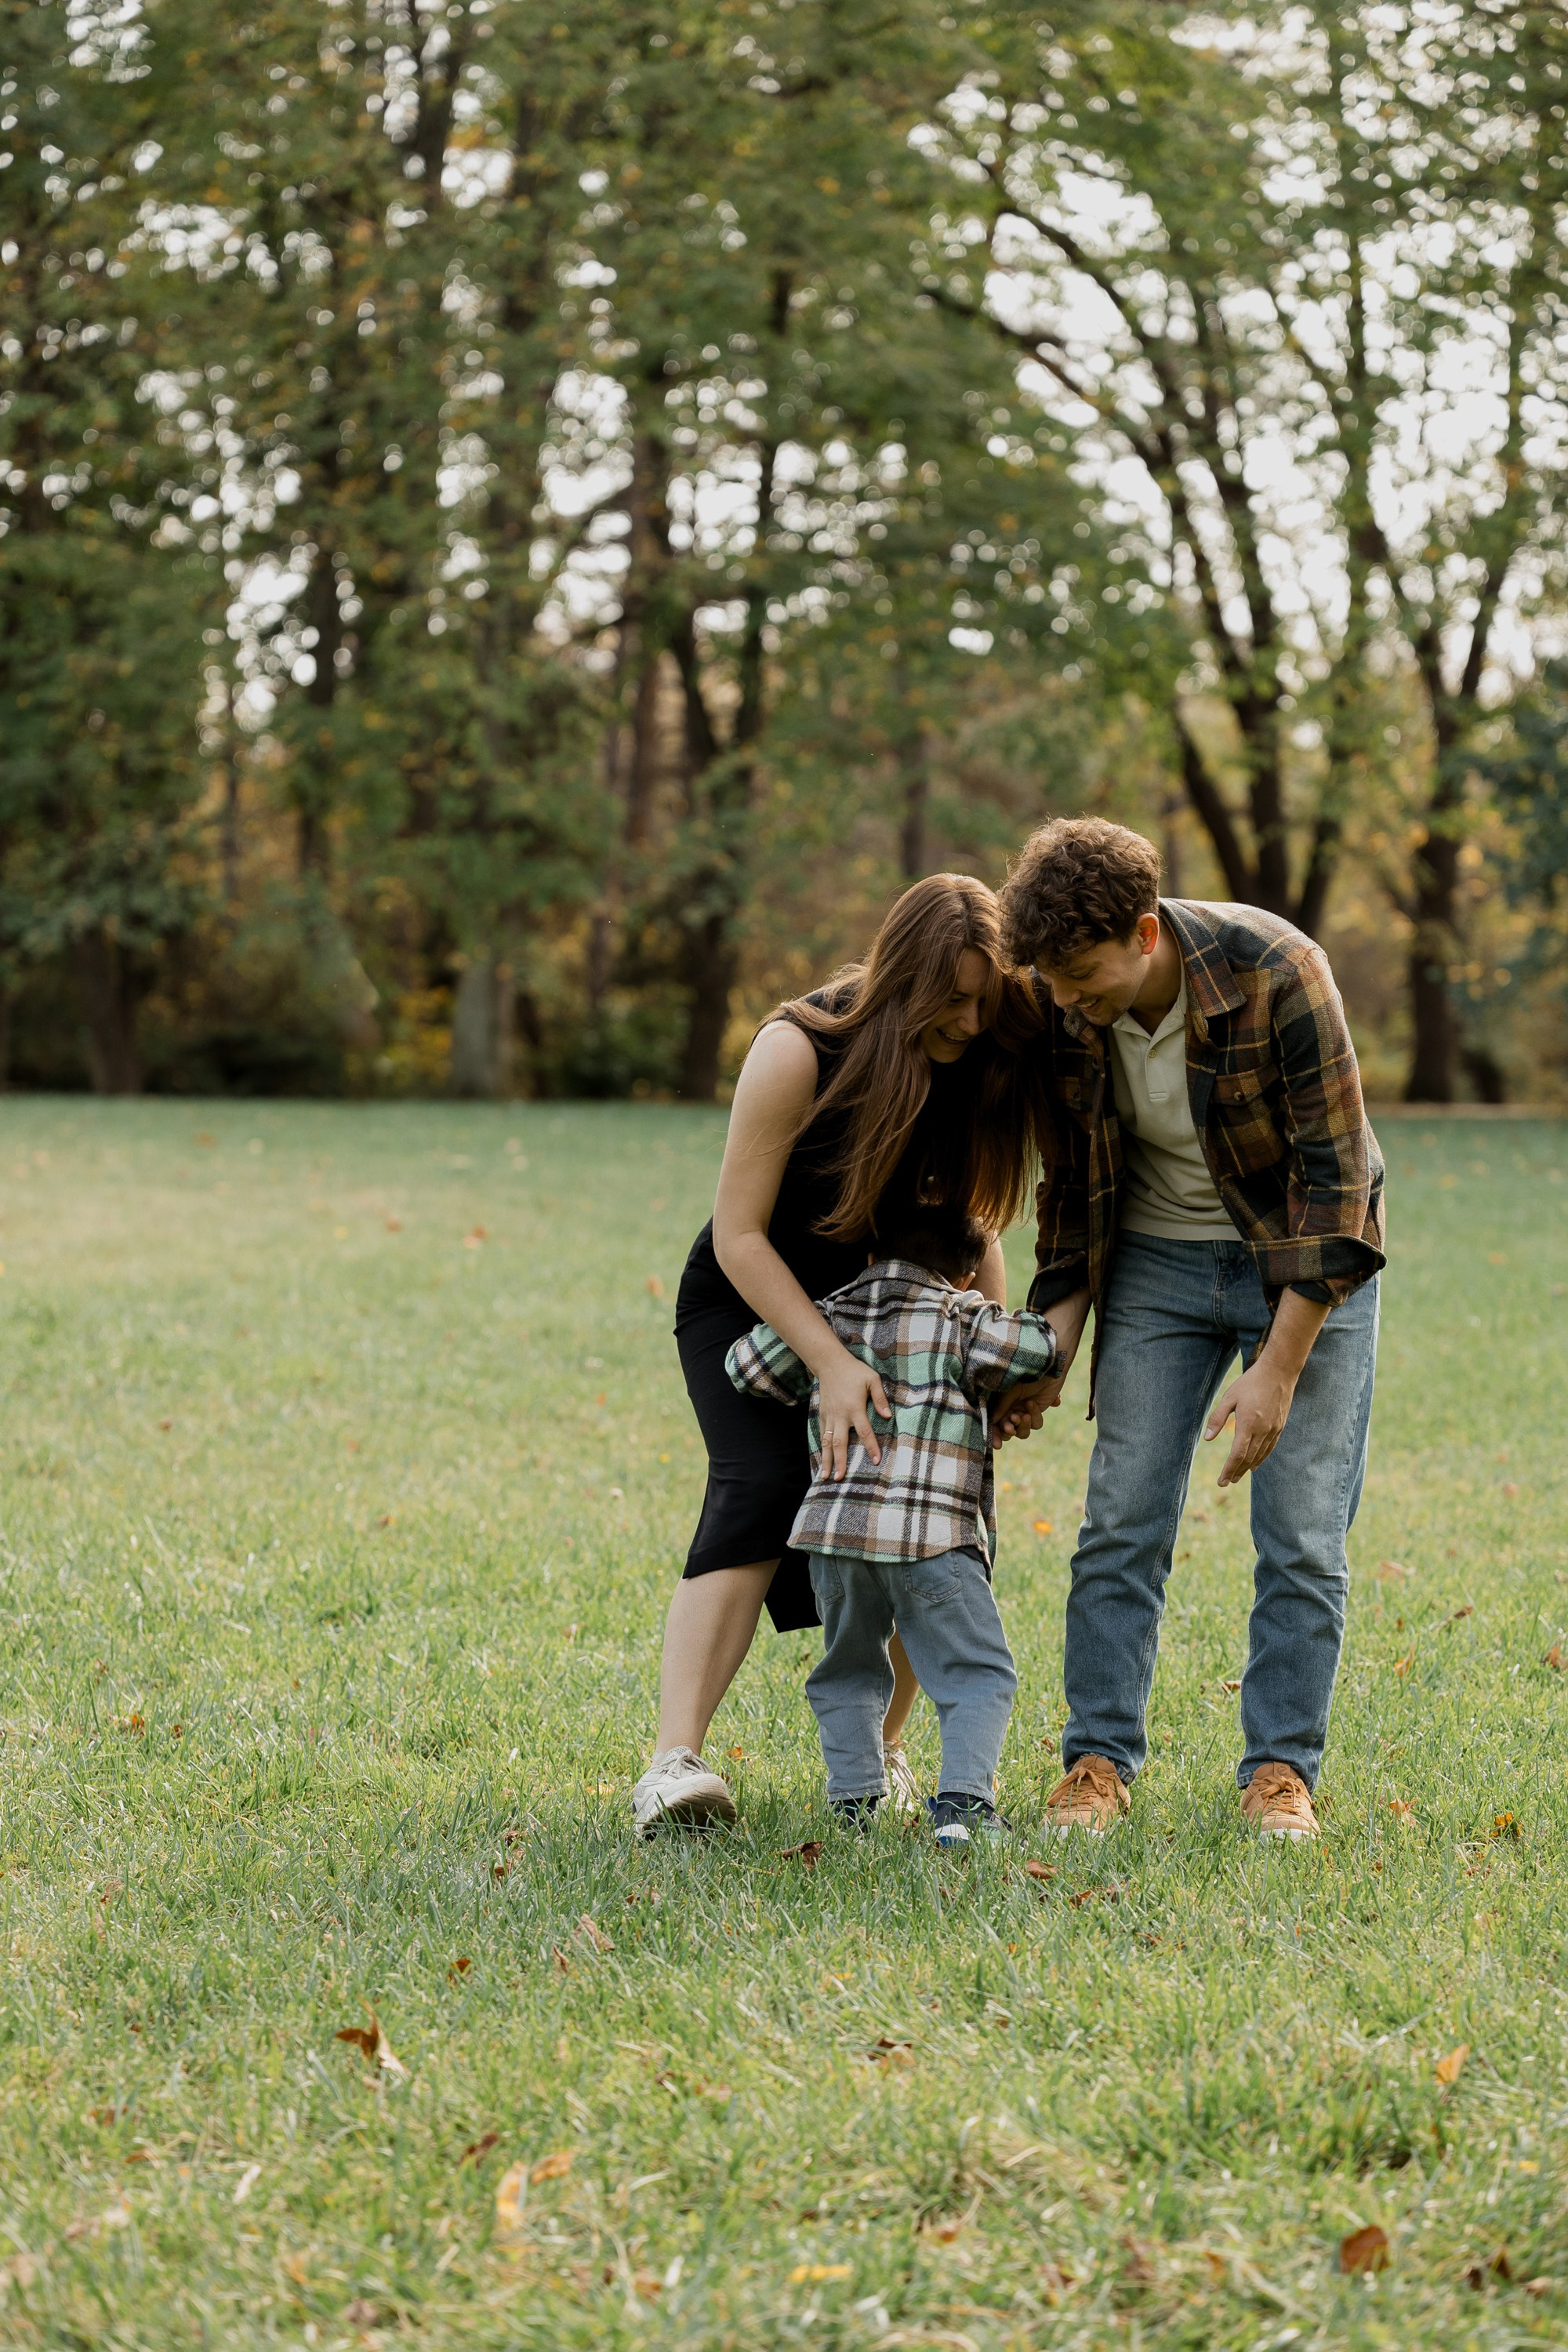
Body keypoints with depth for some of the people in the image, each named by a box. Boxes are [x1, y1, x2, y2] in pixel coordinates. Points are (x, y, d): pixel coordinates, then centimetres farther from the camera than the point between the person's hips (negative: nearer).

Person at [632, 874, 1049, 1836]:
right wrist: (831, 1364, -33)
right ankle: (674, 1762, -38)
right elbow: (740, 1234, -25)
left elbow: (970, 1223, 1)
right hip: (750, 1298, -5)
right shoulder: (800, 1051, -28)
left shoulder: (980, 1066, -13)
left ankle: (879, 1750, 8)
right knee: (762, 1487, -27)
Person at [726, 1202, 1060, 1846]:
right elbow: (1032, 1350, -8)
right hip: (932, 1535, -4)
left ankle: (854, 1795, 15)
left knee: (848, 1672, 23)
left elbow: (747, 1364, 16)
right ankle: (963, 1797, -13)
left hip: (835, 1527, 4)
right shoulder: (961, 1318, 4)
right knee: (976, 1674, 3)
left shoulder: (828, 1317, 15)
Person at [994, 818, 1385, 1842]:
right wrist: (1050, 1354, -6)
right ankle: (1100, 1759, 6)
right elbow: (1078, 1188, 1)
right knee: (1123, 1520, -3)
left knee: (1302, 1535, -5)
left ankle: (1281, 1768, 5)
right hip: (1161, 1260, 4)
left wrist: (1279, 1371, -23)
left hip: (1306, 1262, -3)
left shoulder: (1275, 973, -28)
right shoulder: (1070, 1018, -14)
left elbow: (1335, 1176, -23)